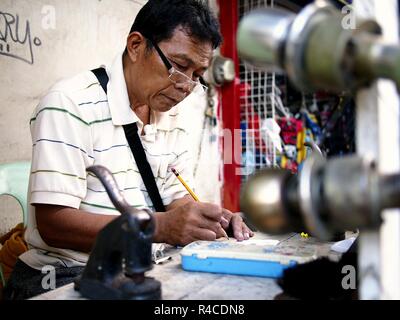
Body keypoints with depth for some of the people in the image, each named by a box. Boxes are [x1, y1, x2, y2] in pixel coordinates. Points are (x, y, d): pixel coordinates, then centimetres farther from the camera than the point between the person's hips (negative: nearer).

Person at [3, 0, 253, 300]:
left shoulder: (172, 114, 8)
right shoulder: (71, 105, -16)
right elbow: (52, 223, -21)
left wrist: (211, 219, -9)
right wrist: (160, 227, -30)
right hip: (67, 275, -7)